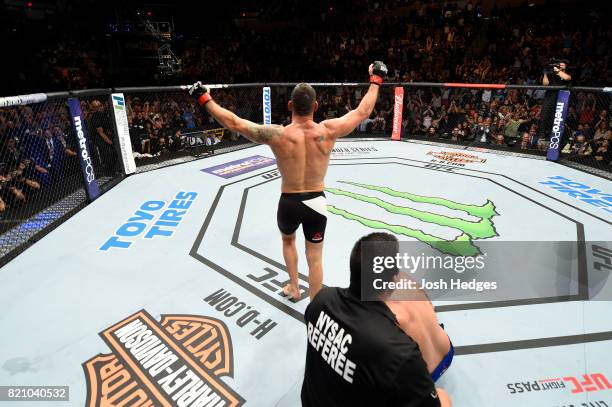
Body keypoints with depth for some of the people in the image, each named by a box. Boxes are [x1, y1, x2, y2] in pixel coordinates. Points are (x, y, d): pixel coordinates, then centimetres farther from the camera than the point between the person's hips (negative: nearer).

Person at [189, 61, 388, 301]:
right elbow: (362, 112, 0)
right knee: (314, 257, 13)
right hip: (316, 202, 1)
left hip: (289, 202, 0)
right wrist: (375, 80, 14)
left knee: (288, 240, 31)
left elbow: (234, 123, -12)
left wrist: (204, 99, 0)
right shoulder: (328, 131, -14)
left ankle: (293, 288, 45)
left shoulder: (277, 135, -18)